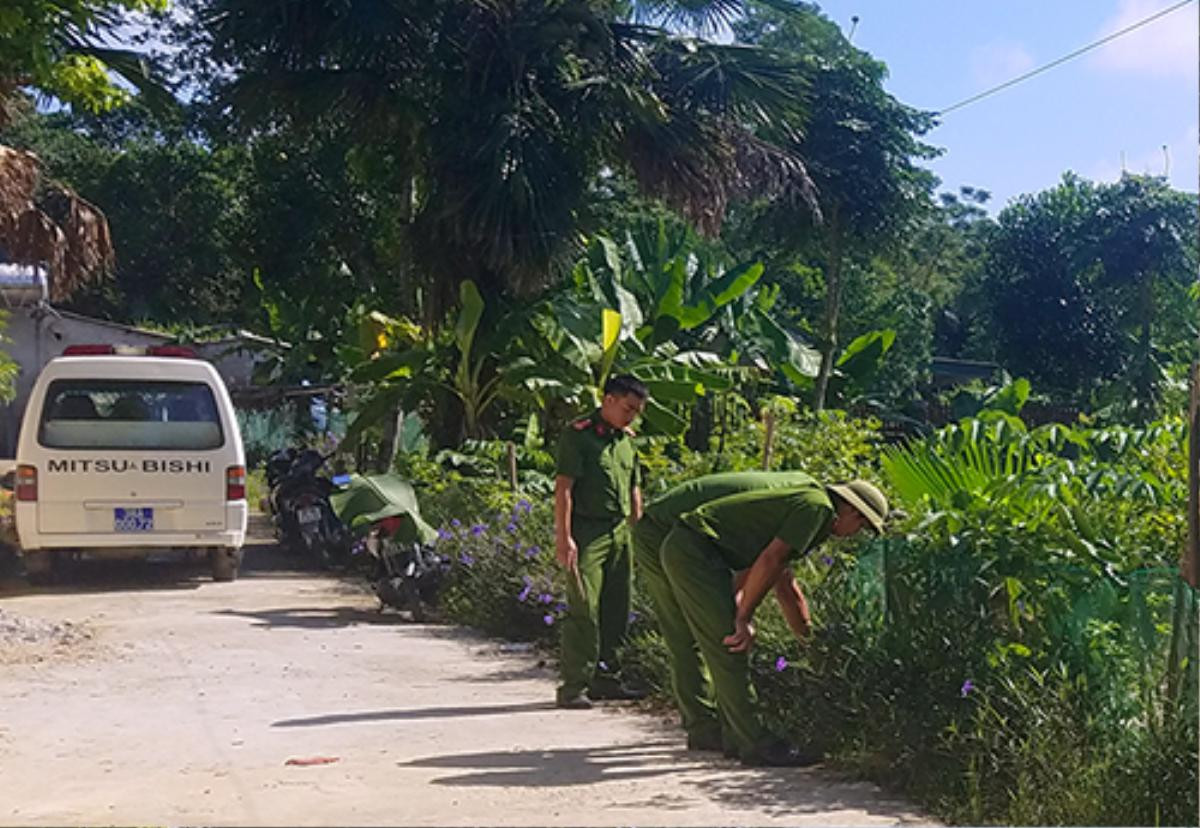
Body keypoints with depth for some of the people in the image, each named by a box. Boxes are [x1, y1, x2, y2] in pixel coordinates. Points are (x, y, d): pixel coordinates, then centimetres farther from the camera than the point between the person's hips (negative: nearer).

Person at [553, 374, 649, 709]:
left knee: (616, 610, 10)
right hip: (587, 531, -7)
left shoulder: (628, 440, 16)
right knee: (584, 609, -10)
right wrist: (564, 537, -16)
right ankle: (573, 686, -6)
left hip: (619, 532, 7)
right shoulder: (578, 434, -6)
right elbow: (563, 487, -11)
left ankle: (605, 678, 21)